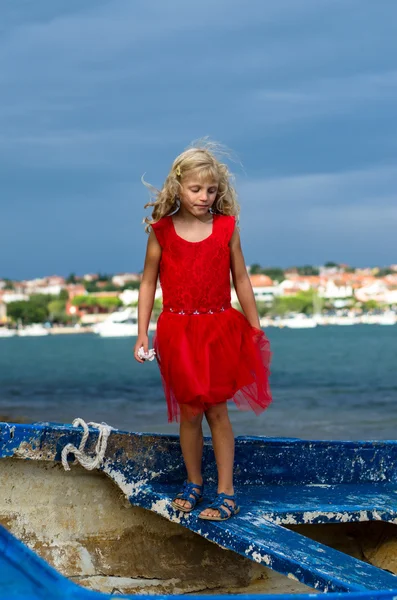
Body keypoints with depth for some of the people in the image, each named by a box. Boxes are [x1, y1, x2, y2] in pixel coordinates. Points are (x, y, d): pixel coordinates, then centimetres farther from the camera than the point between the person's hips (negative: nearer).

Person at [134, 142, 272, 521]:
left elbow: (241, 281, 5)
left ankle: (226, 492, 8)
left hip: (219, 329, -1)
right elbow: (148, 283, 4)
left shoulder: (226, 228, -2)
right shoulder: (161, 231, -2)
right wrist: (142, 333, 1)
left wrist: (255, 329, 8)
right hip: (177, 330, 1)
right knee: (188, 412, 8)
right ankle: (193, 483, 26)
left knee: (216, 410, 1)